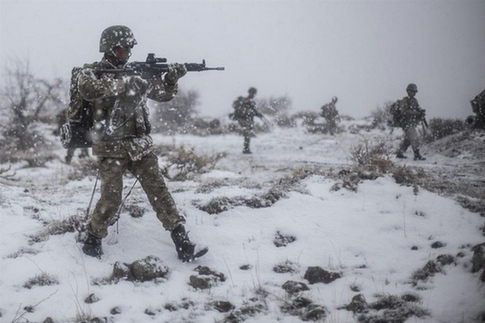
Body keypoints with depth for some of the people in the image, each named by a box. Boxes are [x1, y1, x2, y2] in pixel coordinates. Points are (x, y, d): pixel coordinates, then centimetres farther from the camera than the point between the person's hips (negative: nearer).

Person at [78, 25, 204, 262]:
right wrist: (124, 83, -28)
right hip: (111, 147, -4)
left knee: (158, 189, -3)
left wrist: (171, 78, -4)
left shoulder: (136, 72, 12)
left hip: (140, 145, 4)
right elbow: (87, 89, -25)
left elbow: (163, 94, 18)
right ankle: (93, 238, 12)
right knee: (111, 197, -9)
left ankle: (180, 236, -1)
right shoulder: (92, 71, -1)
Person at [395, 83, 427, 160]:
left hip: (412, 124, 9)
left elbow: (418, 108, 13)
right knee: (415, 138, -14)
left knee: (407, 139, 18)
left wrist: (422, 112, -11)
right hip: (407, 124, -9)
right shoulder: (404, 101, -14)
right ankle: (417, 156, -13)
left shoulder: (414, 100, 12)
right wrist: (415, 112, -30)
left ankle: (399, 153, 30)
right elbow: (404, 112, -25)